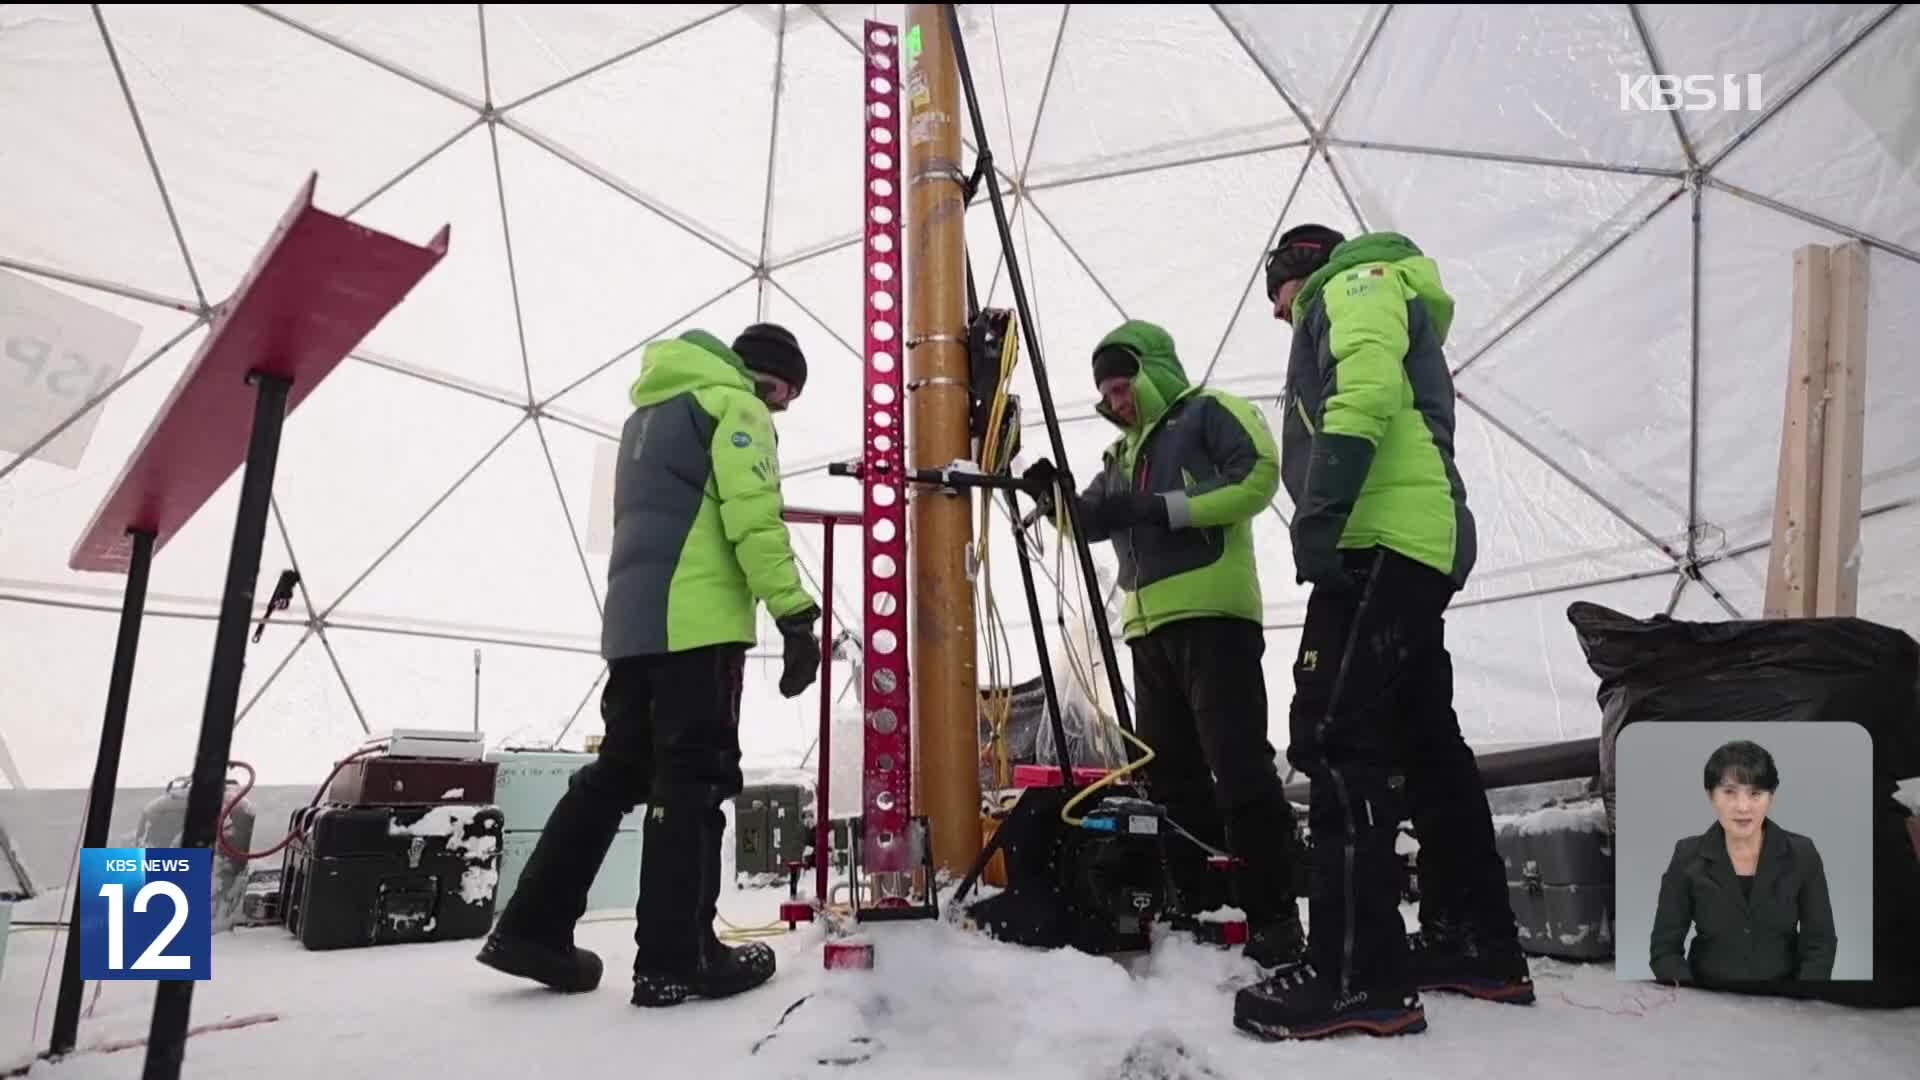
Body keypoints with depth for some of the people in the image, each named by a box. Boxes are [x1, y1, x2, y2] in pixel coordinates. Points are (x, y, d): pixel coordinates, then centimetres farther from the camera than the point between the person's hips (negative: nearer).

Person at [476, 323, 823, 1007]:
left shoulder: (648, 412, 27)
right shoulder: (734, 405, -1)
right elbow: (754, 518, -15)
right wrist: (796, 615, -18)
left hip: (631, 620, 9)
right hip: (698, 620, -8)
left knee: (619, 769, 14)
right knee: (694, 778, -5)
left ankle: (532, 928, 15)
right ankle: (675, 959, -1)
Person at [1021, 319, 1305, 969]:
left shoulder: (1208, 412, 2)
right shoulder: (1124, 453, 26)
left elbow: (1257, 474, -13)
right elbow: (1091, 520, 25)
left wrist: (1164, 507, -15)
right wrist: (1054, 495, 4)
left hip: (1212, 615, -8)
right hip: (1149, 627, 9)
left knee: (1239, 766, -9)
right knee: (1170, 772, 9)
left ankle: (1272, 915, -2)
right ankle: (1200, 905, 19)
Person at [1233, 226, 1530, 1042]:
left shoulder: (1356, 282, 6)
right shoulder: (1348, 310, 34)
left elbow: (1364, 389, -16)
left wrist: (1320, 509, -25)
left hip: (1382, 538, -11)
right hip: (1415, 544, 11)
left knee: (1334, 738, -15)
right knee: (1424, 742, 13)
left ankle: (1358, 973, -14)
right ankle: (1477, 944, 22)